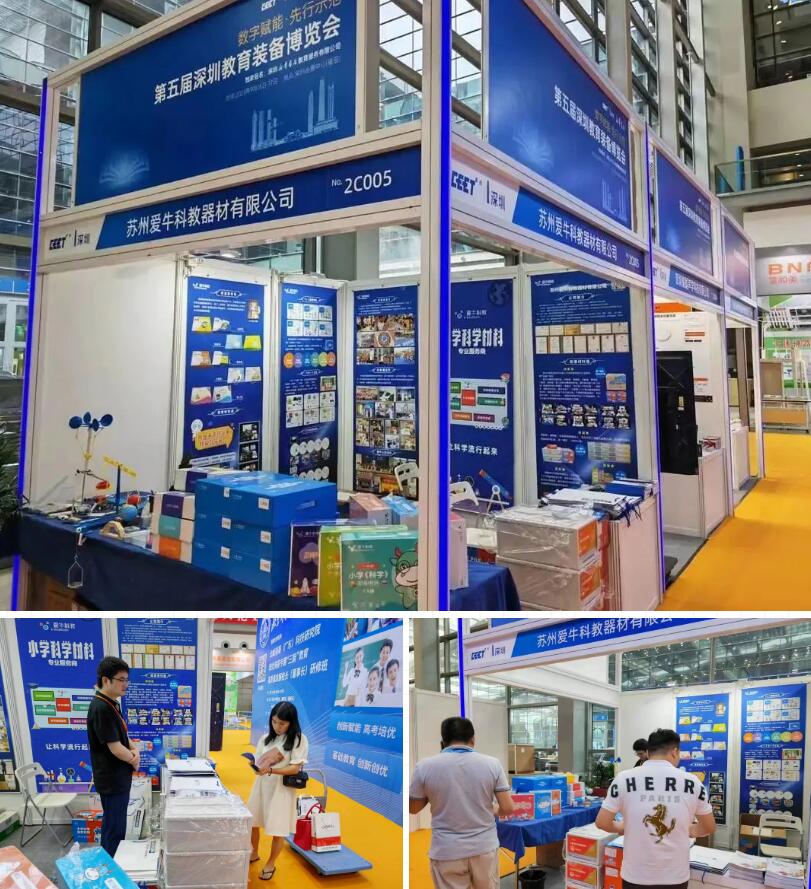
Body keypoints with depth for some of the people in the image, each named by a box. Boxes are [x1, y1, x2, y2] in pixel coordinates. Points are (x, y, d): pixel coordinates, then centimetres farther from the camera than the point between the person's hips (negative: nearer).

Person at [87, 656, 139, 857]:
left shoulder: (111, 704, 6)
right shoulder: (101, 708, -25)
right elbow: (115, 748, -24)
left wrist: (134, 750, -5)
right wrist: (134, 760, -7)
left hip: (118, 777, 10)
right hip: (112, 780, -10)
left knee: (114, 825, 22)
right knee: (114, 828, 3)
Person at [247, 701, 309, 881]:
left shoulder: (299, 739, -11)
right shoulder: (266, 738, 4)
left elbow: (295, 768, -16)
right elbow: (258, 763, 6)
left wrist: (271, 770, -27)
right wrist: (258, 767, -18)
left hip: (282, 788, -5)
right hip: (262, 785, 5)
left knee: (278, 830, 2)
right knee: (251, 822, 14)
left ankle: (270, 864, 26)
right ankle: (254, 853, 41)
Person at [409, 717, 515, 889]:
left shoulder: (425, 766, -11)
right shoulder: (492, 764, -8)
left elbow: (413, 808, 2)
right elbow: (507, 809, -4)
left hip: (446, 852, -1)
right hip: (485, 847, 2)